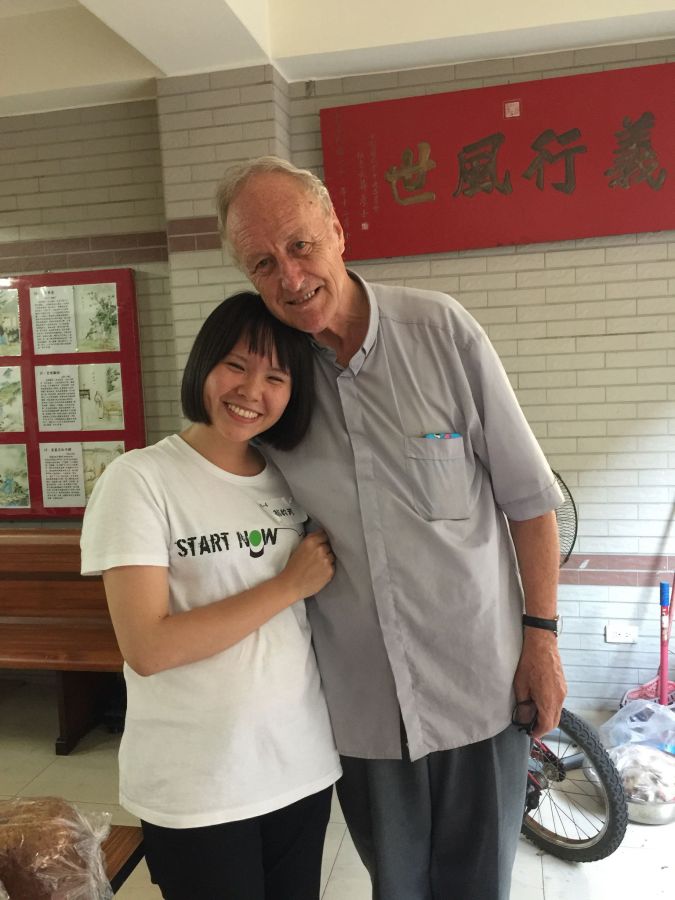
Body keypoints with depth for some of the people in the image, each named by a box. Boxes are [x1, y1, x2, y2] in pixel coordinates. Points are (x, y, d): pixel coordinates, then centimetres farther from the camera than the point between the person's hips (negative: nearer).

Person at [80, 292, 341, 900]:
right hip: (195, 792, -5)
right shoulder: (141, 479, -13)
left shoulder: (289, 478, 4)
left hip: (304, 766, 5)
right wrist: (289, 584, -17)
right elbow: (147, 648, -20)